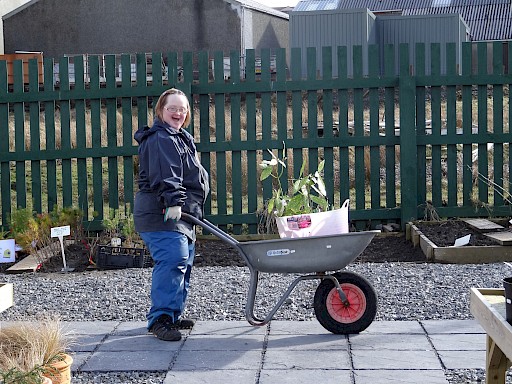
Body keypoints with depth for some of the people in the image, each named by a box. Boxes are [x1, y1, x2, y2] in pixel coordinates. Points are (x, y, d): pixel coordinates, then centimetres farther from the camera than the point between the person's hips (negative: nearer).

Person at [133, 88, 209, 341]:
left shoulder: (180, 139, 23)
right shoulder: (160, 139, -11)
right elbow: (165, 177, -25)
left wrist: (193, 208, 31)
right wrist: (173, 201, -35)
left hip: (180, 213, 11)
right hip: (162, 215, -11)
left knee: (184, 262, 14)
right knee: (173, 260, -21)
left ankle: (173, 315, 22)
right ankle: (160, 318, -22)